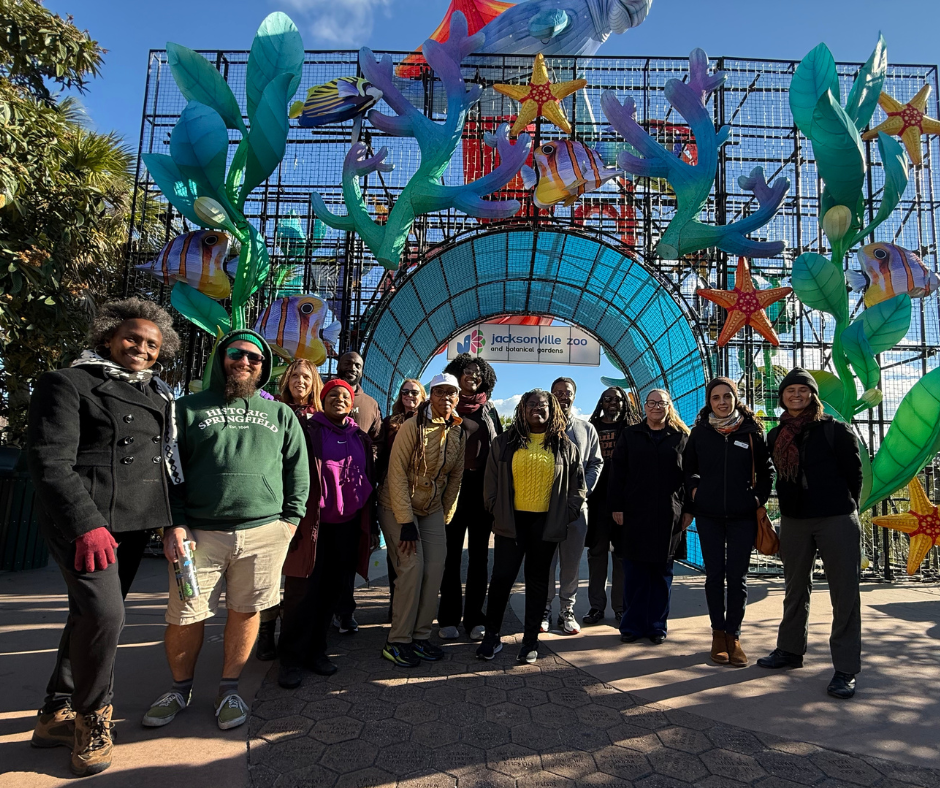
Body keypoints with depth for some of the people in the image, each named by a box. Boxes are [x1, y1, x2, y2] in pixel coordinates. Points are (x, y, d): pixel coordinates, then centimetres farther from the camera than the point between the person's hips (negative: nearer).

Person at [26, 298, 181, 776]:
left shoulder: (158, 395, 15)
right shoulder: (69, 384, -4)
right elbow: (49, 462, -13)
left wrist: (174, 518, 15)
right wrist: (86, 523, -21)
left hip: (135, 521, 7)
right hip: (83, 521, -7)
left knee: (90, 615, 14)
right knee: (103, 612, -17)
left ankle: (55, 715, 30)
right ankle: (91, 718, 7)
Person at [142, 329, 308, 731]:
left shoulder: (280, 415, 13)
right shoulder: (190, 408, 8)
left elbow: (298, 471, 12)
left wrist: (290, 519, 3)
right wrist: (173, 524, -5)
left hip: (264, 532, 1)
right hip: (200, 532, -1)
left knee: (245, 612, 8)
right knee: (183, 618, 5)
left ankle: (229, 689, 30)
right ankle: (180, 688, 32)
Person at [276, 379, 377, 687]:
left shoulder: (361, 439, 13)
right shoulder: (308, 431, 0)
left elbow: (370, 480, 15)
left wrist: (370, 524, 12)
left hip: (347, 525, 4)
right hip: (312, 522, -4)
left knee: (331, 589, 11)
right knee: (303, 589, -1)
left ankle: (316, 650, 25)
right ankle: (291, 658, 13)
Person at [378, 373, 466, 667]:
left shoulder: (459, 433, -1)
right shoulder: (412, 427, -18)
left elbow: (455, 478, 7)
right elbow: (397, 474, -18)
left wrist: (445, 518, 6)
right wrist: (405, 521, -20)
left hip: (432, 509, 6)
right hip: (398, 507, -5)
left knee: (435, 569, 0)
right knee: (412, 568, -12)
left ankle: (421, 636, 15)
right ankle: (397, 642, 4)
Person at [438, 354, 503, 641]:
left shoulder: (489, 408, 12)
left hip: (483, 486, 3)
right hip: (454, 485, -3)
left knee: (479, 554, 8)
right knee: (452, 553, 4)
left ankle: (474, 617, 19)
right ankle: (449, 618, 16)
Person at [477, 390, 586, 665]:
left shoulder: (565, 446, 6)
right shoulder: (505, 442, 5)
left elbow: (577, 487, 8)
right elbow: (492, 481, 7)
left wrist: (565, 516, 0)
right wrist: (496, 511, 1)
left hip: (546, 523, 1)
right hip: (511, 521, 0)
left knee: (537, 580, 9)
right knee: (501, 577, 0)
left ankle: (530, 641, 21)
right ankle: (491, 637, 15)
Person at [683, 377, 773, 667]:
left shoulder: (751, 430, 1)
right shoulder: (700, 432, 3)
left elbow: (766, 469, 10)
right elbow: (688, 468, 14)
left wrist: (759, 497, 1)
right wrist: (694, 491, 1)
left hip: (743, 515, 0)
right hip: (708, 515, 1)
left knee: (737, 576, 2)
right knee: (714, 574, 5)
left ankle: (733, 636, 15)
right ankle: (718, 633, 18)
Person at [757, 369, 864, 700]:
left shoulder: (835, 430, -5)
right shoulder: (776, 436, 8)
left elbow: (854, 472, -1)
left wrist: (846, 508, 2)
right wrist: (787, 505, 10)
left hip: (837, 521, -5)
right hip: (793, 521, 5)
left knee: (844, 593, -1)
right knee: (795, 589, 16)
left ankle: (846, 669, 9)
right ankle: (790, 650, 30)